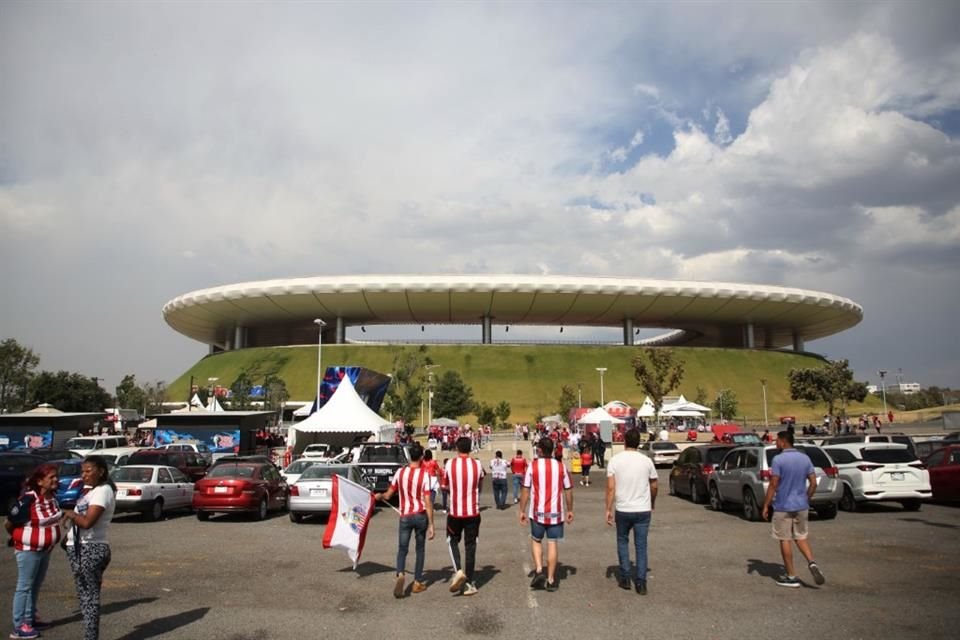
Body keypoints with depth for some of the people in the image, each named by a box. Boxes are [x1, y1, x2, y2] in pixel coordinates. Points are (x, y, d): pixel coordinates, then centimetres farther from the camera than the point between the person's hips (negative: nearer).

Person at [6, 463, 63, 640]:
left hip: (45, 549, 7)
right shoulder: (28, 499, -24)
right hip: (28, 550, -7)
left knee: (36, 586, 17)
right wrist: (19, 538, 1)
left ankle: (31, 618, 30)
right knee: (25, 587, 1)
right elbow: (8, 524, -14)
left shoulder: (53, 497, -2)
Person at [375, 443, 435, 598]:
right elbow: (428, 502, -14)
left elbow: (388, 495, 5)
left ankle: (400, 574, -17)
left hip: (405, 516, 1)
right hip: (421, 516, -1)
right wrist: (431, 525, -10)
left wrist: (379, 496, 26)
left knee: (402, 549, 9)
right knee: (420, 549, 15)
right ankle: (418, 583, 20)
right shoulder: (425, 474, -11)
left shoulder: (400, 472, -3)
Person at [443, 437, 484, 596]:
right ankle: (469, 583, 12)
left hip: (455, 512, -1)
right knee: (470, 546, 9)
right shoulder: (477, 465, -5)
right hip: (473, 512, 1)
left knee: (453, 542, 19)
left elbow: (446, 485, 7)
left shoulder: (450, 464, -8)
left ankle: (458, 571, -2)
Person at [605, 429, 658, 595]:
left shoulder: (615, 460, -6)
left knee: (622, 541, 18)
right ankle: (641, 583, 6)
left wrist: (608, 510, -4)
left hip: (622, 510, 0)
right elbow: (654, 486, 7)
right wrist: (652, 505, 23)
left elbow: (611, 487, -10)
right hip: (643, 510, 0)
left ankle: (625, 578, 19)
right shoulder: (646, 461, -2)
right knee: (641, 546, 8)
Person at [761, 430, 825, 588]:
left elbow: (773, 485, -15)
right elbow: (813, 483, 5)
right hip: (801, 506, 5)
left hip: (783, 506, -5)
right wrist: (806, 499, 19)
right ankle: (812, 563, -6)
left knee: (785, 540, 4)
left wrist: (766, 506, -8)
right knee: (801, 537, 17)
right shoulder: (805, 458, 4)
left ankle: (791, 577, 9)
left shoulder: (778, 459, -14)